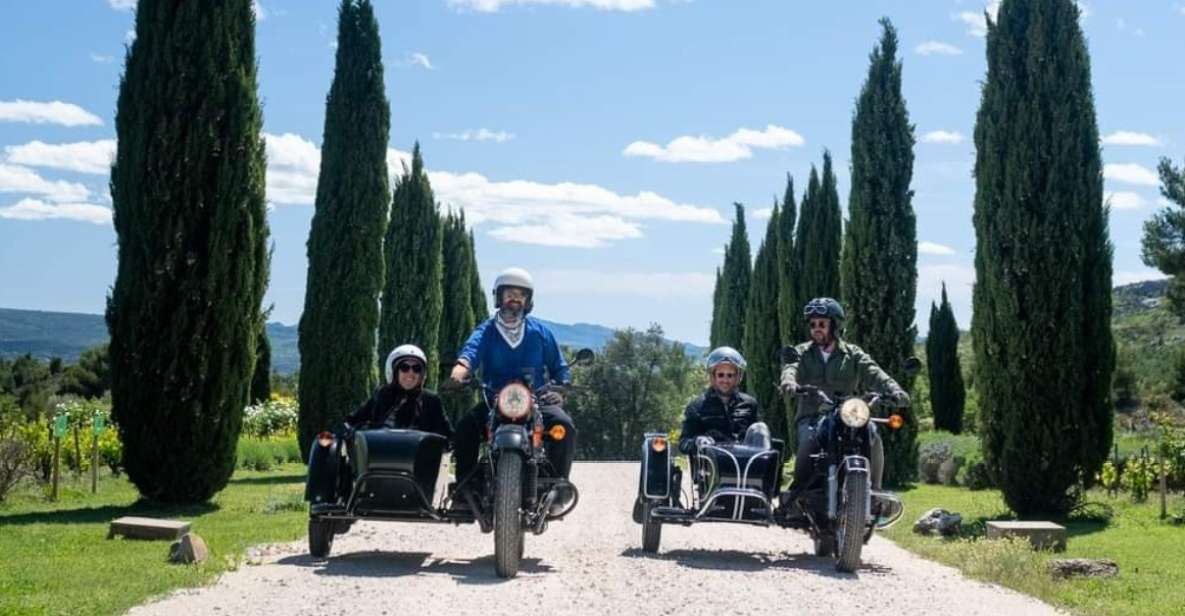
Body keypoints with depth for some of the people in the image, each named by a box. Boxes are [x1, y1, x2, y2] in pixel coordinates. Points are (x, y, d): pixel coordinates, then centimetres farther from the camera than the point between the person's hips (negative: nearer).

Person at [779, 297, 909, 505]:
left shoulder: (853, 354, 13)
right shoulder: (802, 353, 14)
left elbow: (874, 373, -4)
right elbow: (790, 369, -8)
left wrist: (894, 390, -26)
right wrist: (789, 383, -34)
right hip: (812, 418, -1)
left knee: (873, 438, -26)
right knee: (809, 439, -32)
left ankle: (874, 492, -10)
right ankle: (797, 489, -15)